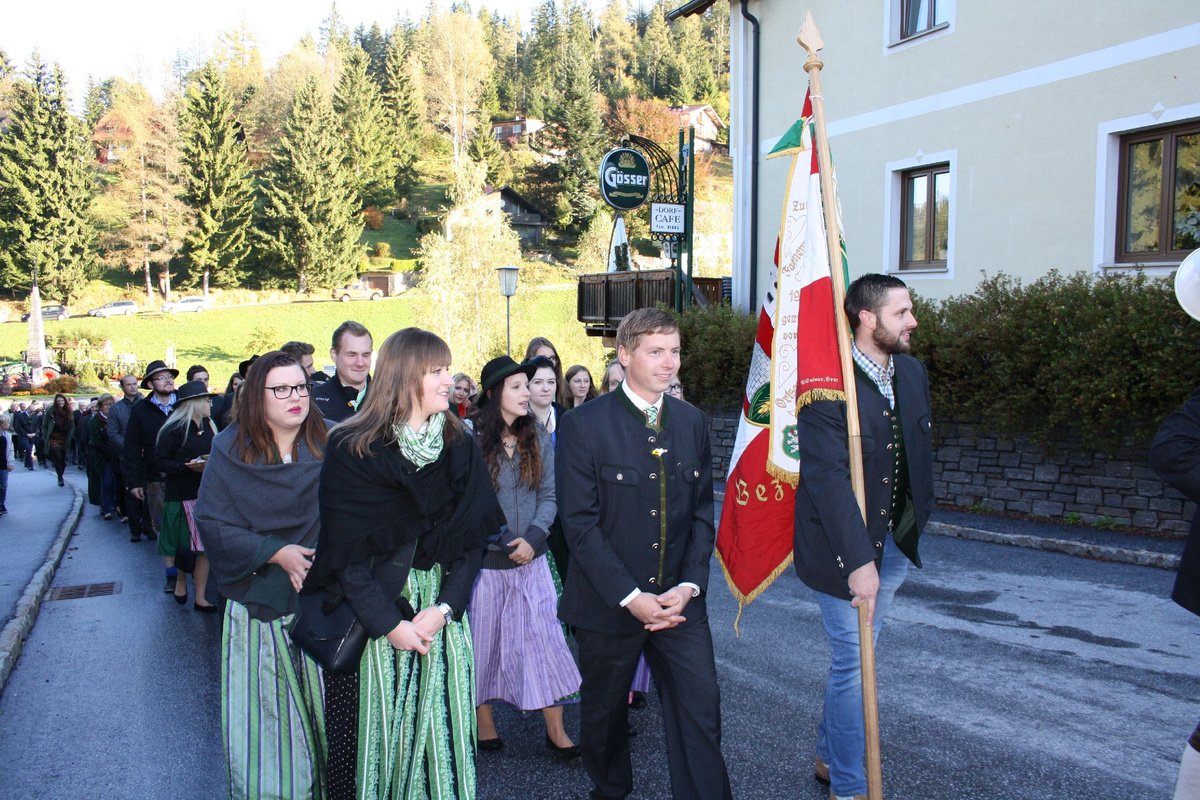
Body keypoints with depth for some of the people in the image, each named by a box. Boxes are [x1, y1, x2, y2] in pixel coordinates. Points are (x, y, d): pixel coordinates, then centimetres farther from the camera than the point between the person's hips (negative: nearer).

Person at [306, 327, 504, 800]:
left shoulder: (459, 446, 1)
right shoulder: (352, 449, -9)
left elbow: (472, 536, 0)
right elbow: (346, 549, -10)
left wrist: (444, 608, -12)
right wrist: (388, 623, -14)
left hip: (441, 612, 3)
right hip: (374, 609, -3)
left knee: (439, 726, 7)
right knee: (379, 728, 6)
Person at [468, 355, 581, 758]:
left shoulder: (539, 439, 3)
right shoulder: (471, 439, -9)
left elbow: (549, 496, 2)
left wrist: (532, 537, -12)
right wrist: (493, 538, -14)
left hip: (530, 558, 3)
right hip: (484, 559, -2)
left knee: (544, 638, 2)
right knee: (483, 640, 10)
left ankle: (556, 730, 11)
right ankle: (484, 720, 28)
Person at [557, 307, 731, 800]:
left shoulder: (691, 423, 5)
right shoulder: (585, 424, -10)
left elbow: (702, 513, 6)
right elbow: (580, 523, -13)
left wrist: (689, 585, -7)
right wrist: (630, 596, -17)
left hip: (679, 601, 3)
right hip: (608, 605, -2)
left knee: (701, 712, -2)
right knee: (604, 713, 16)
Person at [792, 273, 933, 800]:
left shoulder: (912, 372, 5)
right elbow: (827, 476, -25)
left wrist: (918, 518, 9)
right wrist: (858, 560, -28)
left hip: (894, 539, 7)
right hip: (845, 543, -7)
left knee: (858, 654, 18)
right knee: (853, 661, 1)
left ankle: (829, 758, 36)